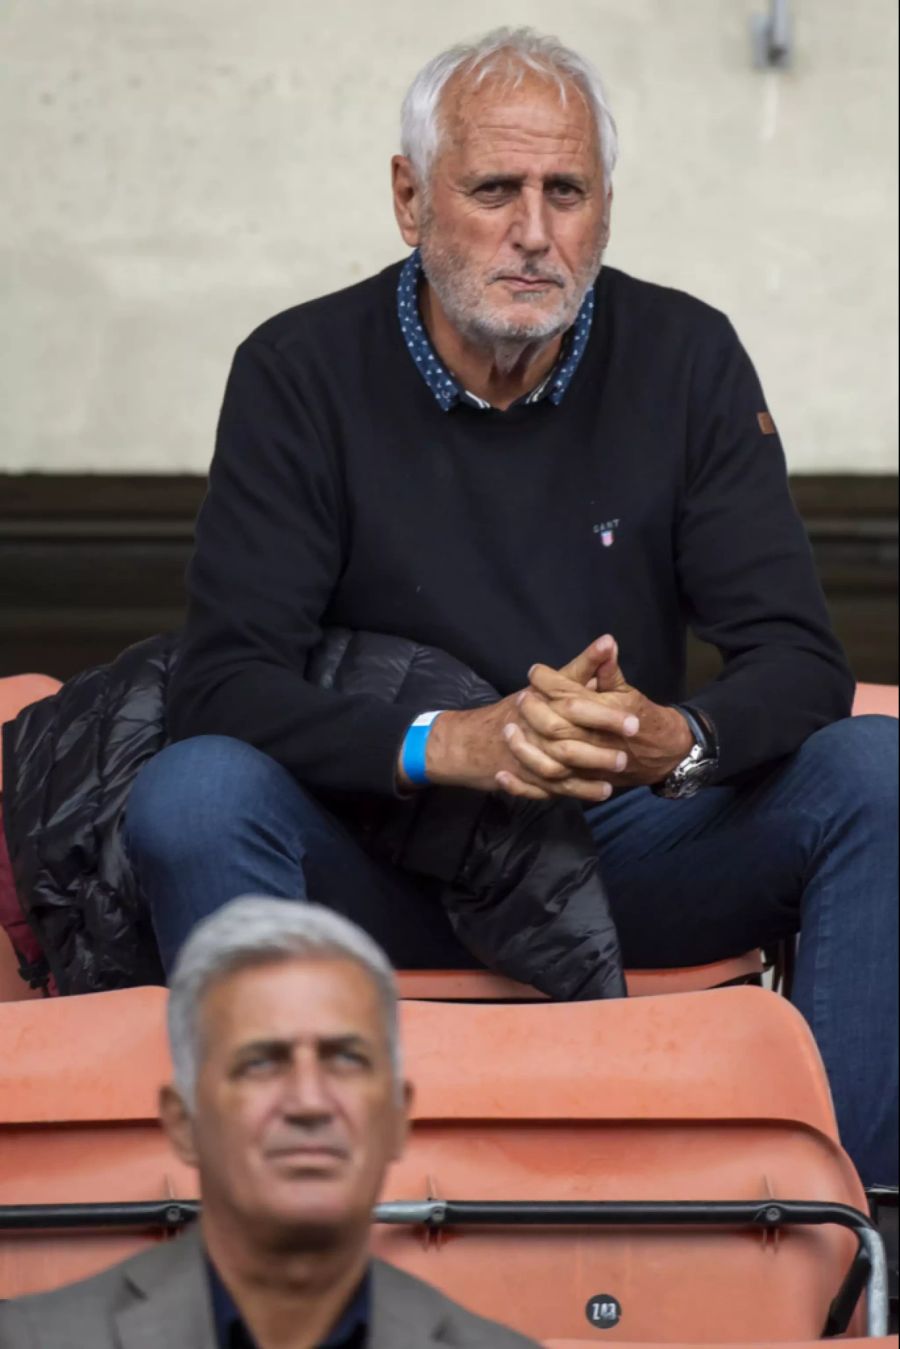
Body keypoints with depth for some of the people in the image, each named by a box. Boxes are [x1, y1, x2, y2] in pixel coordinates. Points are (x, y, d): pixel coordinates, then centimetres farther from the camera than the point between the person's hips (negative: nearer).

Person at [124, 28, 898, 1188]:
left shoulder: (687, 358, -1)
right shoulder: (301, 374, -5)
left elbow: (799, 660, -5)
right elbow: (223, 685, -14)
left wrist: (677, 739, -30)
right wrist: (450, 743, -32)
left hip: (630, 849, 2)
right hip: (384, 862, -2)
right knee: (190, 796, -31)